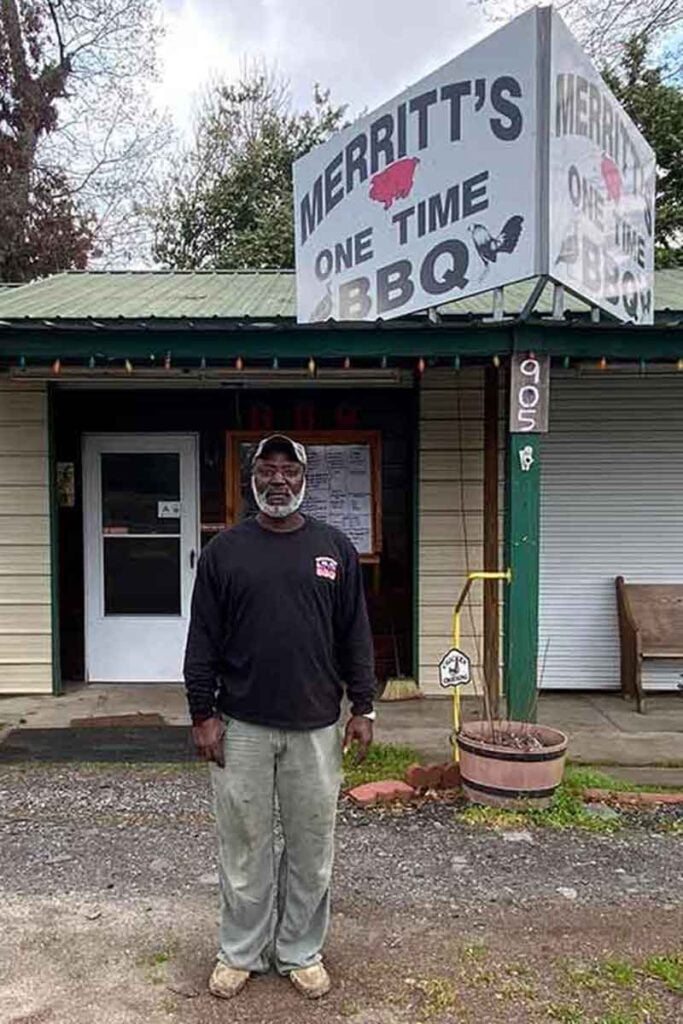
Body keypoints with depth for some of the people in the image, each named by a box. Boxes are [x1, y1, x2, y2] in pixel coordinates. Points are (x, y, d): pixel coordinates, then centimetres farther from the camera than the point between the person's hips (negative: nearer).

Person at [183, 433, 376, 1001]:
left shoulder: (336, 547, 2)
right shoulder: (224, 550, 1)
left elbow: (355, 635, 5)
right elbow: (203, 638, 1)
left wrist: (363, 708, 2)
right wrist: (203, 714, -2)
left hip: (316, 727, 1)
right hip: (241, 727, 0)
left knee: (312, 847, 11)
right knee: (244, 845, 11)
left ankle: (302, 952, 30)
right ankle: (241, 952, 30)